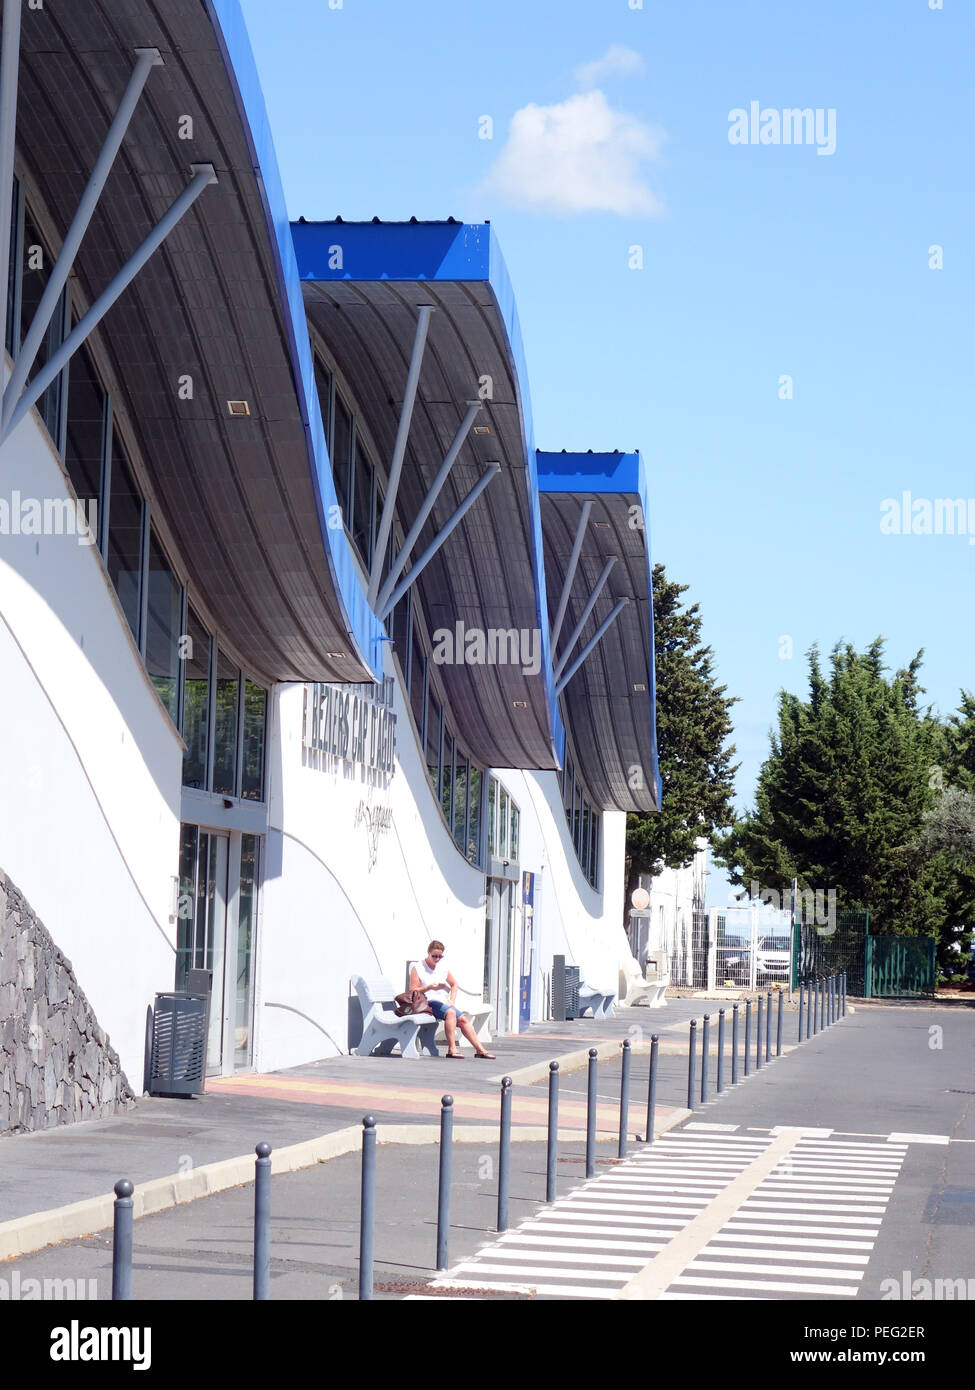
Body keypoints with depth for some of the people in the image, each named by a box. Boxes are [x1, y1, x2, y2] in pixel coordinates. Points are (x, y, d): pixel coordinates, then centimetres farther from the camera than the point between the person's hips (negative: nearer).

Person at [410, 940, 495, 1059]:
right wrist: (429, 987, -21)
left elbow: (454, 984, 24)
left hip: (443, 1002, 6)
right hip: (427, 1002, -6)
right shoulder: (418, 968, 1)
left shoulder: (442, 967, 18)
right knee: (450, 1012, -33)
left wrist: (452, 1000, 8)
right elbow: (413, 991, -6)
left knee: (463, 1019, -14)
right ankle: (452, 1049, -36)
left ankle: (480, 1049, -14)